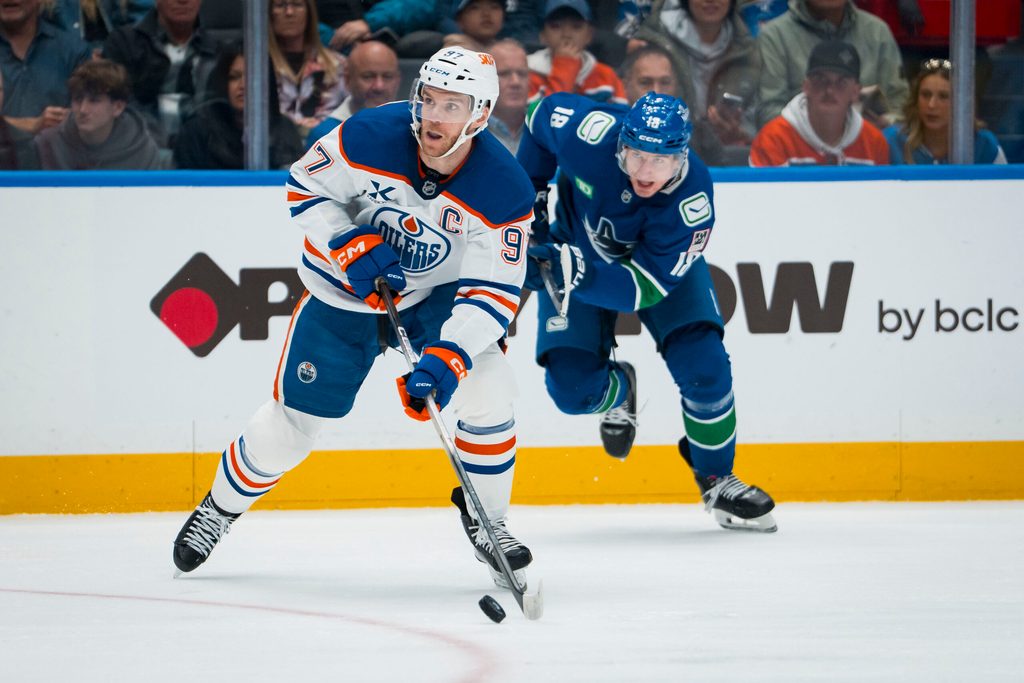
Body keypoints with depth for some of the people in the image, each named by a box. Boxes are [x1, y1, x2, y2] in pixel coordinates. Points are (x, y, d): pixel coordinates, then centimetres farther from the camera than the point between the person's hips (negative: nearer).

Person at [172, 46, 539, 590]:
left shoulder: (505, 192, -26)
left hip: (439, 294, 0)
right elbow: (305, 186, -11)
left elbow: (494, 292, -24)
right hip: (343, 291, 0)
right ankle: (221, 506, 32)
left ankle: (486, 521, 1)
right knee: (292, 421, 3)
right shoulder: (368, 138, -27)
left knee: (486, 388, -22)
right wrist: (350, 244, -26)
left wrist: (447, 357, -37)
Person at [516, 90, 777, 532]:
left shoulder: (692, 201, -37)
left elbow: (644, 288, -36)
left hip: (660, 263, -1)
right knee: (572, 389, -11)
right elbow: (543, 113, -11)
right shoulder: (591, 132, -36)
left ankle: (716, 480, 6)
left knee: (704, 367, -19)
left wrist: (578, 275, -52)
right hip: (577, 246, 1)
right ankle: (617, 389, 28)